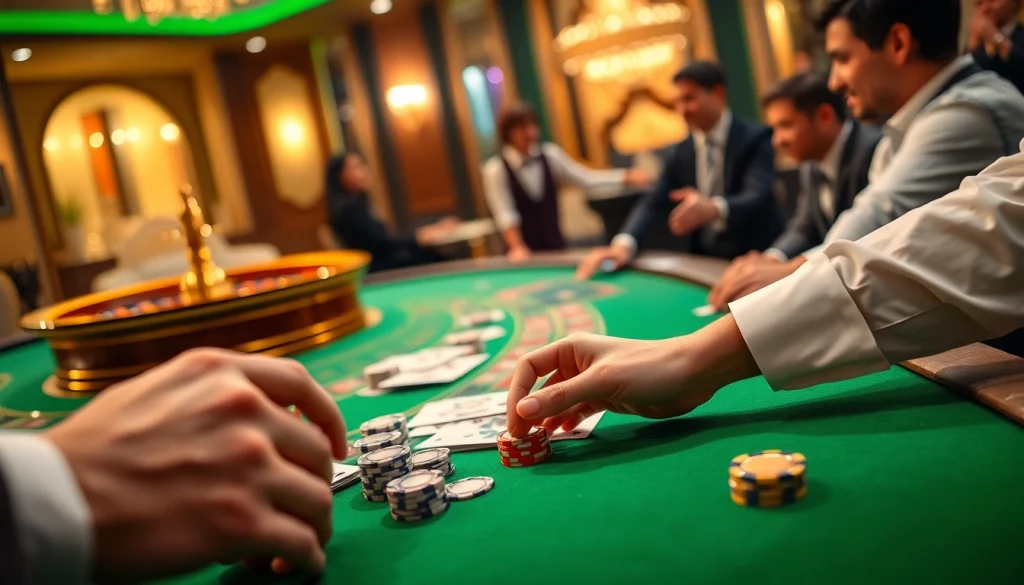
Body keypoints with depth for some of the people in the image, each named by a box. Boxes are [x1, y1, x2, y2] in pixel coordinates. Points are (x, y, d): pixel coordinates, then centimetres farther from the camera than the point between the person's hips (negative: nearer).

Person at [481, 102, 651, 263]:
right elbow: (505, 214, -17)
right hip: (526, 255, -4)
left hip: (556, 247, 4)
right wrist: (518, 248, -27)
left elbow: (587, 180, -2)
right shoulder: (495, 169, -12)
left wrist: (627, 178, -11)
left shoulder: (550, 155, 0)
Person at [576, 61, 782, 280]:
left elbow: (757, 197, -23)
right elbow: (654, 202, -1)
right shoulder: (681, 152, 9)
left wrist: (714, 208, -45)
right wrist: (623, 244, -21)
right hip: (705, 262, 5)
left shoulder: (756, 139, -7)